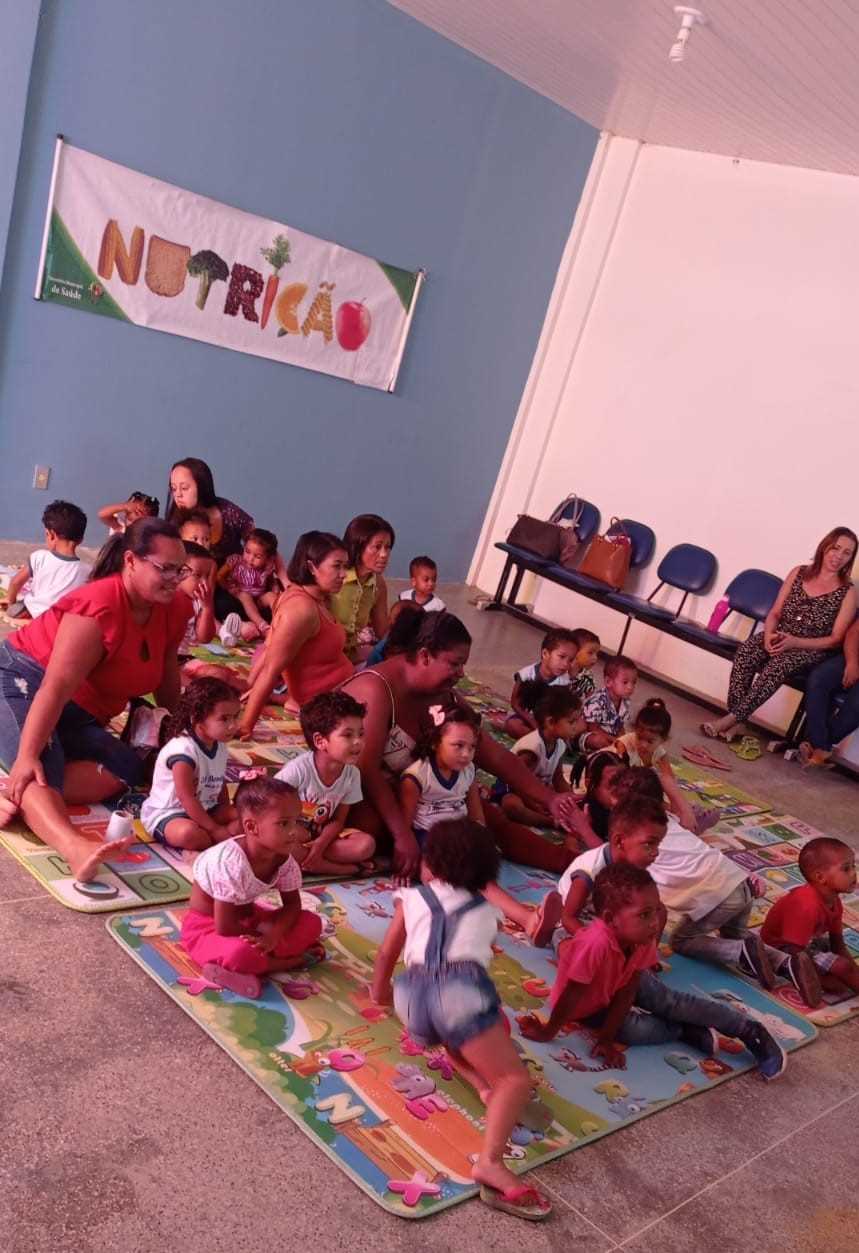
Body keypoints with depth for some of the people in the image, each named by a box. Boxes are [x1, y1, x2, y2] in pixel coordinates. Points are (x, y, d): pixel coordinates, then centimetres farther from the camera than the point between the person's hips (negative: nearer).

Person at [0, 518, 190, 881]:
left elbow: (166, 680, 10)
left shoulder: (174, 609, -3)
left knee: (126, 770, -20)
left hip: (80, 712, 8)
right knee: (42, 769, -36)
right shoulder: (99, 607, -26)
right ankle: (76, 849, -63)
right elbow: (57, 687, -32)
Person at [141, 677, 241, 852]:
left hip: (204, 809, 9)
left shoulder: (220, 746, 2)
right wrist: (215, 829, -24)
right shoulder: (184, 750, -26)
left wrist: (227, 816, 1)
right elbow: (186, 798, -26)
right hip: (166, 814, -8)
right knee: (188, 834, -40)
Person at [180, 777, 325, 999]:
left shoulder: (285, 859, -12)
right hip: (207, 927, -8)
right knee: (239, 953, -40)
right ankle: (293, 961, -15)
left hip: (247, 919, 8)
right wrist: (262, 938, -18)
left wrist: (274, 934, -23)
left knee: (312, 923, -5)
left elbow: (292, 904, -3)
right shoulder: (232, 863, -34)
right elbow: (225, 927, -30)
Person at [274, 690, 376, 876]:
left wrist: (320, 844, -21)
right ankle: (350, 869, -22)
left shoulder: (352, 774, -11)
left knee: (366, 845, -19)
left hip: (322, 835, 3)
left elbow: (338, 820, -4)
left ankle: (304, 860, -17)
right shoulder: (299, 769, -26)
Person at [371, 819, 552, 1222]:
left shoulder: (411, 898, 25)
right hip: (460, 989, -2)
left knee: (454, 1035, 35)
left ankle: (482, 1082, 8)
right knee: (516, 1080, -3)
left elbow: (387, 955, 28)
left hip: (413, 993, 2)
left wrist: (380, 993, 45)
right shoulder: (486, 910, 28)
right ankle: (490, 1163, -26)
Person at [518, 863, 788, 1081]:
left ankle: (749, 1030, 11)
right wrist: (548, 1032, -25)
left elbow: (627, 990, -19)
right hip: (587, 1006, -5)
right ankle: (688, 1033, 1)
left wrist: (607, 1039, -21)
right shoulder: (595, 944, -46)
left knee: (675, 1003, -2)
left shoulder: (643, 937, -26)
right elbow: (571, 996, -35)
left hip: (623, 980, 5)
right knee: (635, 1029, -25)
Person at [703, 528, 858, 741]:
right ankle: (736, 722, -32)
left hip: (810, 650, -3)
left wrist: (795, 642, -19)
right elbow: (774, 613, 8)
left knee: (778, 665, -36)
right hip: (779, 638, 3)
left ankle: (732, 718, -36)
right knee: (746, 651, -30)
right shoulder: (798, 573, 8)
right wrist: (769, 635, -15)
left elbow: (836, 639, -6)